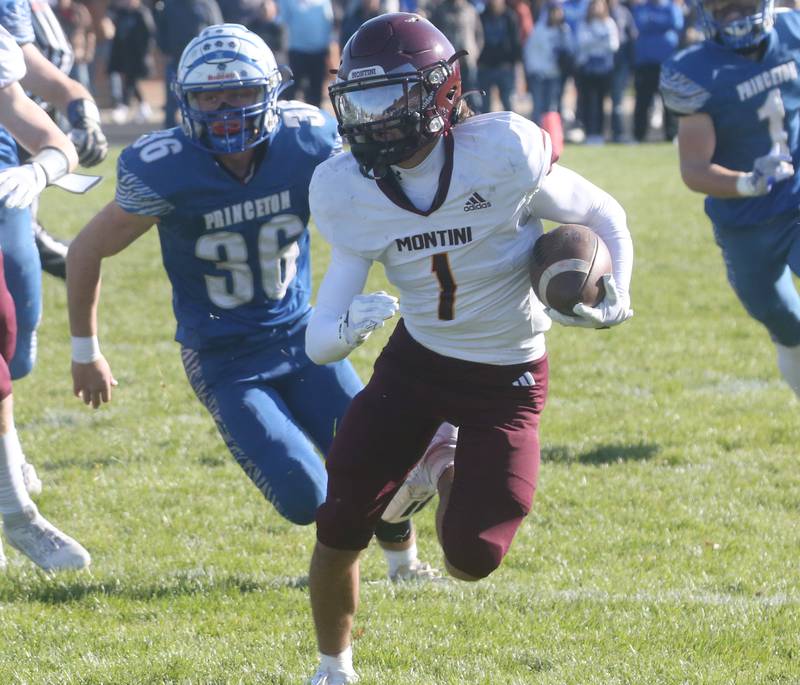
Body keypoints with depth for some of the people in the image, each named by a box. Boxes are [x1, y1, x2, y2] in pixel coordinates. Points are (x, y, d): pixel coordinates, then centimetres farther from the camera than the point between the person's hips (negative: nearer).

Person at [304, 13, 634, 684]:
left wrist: (615, 299, -24)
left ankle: (444, 472, 25)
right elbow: (321, 337, -12)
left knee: (471, 559, -11)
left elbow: (604, 218, -6)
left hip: (506, 377, -2)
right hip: (415, 361, 3)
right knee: (339, 527, -5)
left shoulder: (503, 153, -24)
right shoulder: (348, 190, -13)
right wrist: (344, 329, -36)